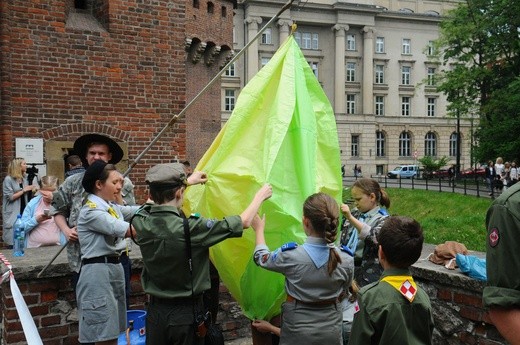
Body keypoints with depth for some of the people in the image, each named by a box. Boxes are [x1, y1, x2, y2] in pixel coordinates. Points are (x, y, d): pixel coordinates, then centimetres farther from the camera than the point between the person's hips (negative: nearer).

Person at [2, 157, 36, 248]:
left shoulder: (24, 178, 10)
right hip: (13, 214, -6)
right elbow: (10, 197, -14)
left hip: (24, 212, 6)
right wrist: (24, 190, -14)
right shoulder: (8, 179, -8)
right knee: (13, 241, -4)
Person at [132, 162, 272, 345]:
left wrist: (188, 181, 26)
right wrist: (260, 195, 2)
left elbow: (158, 198, 13)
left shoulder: (141, 221, -12)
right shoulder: (191, 227, -27)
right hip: (187, 312, -4)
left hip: (155, 310, 5)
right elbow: (243, 222, -16)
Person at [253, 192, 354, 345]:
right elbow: (341, 294, 3)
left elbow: (261, 258, -2)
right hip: (332, 329, 3)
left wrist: (259, 229, 15)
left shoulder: (291, 255, -24)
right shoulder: (346, 261, -16)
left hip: (298, 328, -2)